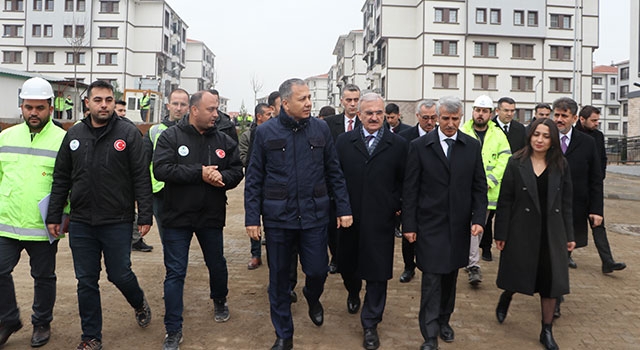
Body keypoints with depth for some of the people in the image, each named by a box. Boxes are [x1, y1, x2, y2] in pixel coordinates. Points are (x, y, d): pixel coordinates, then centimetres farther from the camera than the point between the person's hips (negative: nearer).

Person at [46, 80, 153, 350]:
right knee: (86, 282, 10)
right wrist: (54, 216, 8)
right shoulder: (74, 134, 6)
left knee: (120, 275, 5)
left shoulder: (128, 133, -5)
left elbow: (141, 178, -7)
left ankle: (139, 303, 38)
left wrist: (145, 216, -10)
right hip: (81, 223, 4)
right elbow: (61, 179, 10)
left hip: (118, 223, -3)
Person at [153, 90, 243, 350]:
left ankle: (220, 301, 49)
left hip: (211, 216, 3)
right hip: (178, 216, -3)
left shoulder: (224, 141, 2)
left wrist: (222, 177, -20)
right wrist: (199, 173, -23)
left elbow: (237, 171, 2)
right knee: (175, 273, 2)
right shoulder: (171, 137, -7)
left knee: (217, 265, 19)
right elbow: (161, 170, -19)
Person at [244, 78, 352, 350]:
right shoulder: (265, 132, -3)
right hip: (278, 216, -1)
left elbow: (334, 173, 5)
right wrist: (252, 218, -4)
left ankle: (312, 298, 43)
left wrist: (343, 208, 1)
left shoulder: (321, 129, 2)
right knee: (279, 278, 9)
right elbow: (254, 179, -1)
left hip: (314, 215, 1)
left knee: (317, 270, 6)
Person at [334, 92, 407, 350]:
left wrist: (396, 204, -7)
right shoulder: (344, 141, 3)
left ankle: (370, 325, 20)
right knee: (346, 263, 17)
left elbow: (404, 181, 4)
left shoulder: (398, 144, 0)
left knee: (377, 273, 3)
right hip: (350, 217, 2)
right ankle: (353, 293, 51)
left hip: (380, 220, -2)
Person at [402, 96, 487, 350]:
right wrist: (409, 225, -6)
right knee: (432, 278, -3)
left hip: (459, 225, 3)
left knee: (450, 276, 13)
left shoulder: (472, 146, 5)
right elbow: (410, 189, -3)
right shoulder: (419, 146, -4)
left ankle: (444, 320, 32)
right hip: (430, 224, -3)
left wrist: (478, 218, -4)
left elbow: (479, 186, 6)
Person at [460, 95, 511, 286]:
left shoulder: (499, 136, 6)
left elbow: (504, 162, 0)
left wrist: (489, 181, -13)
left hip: (489, 192, 3)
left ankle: (470, 260, 32)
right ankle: (474, 266, -5)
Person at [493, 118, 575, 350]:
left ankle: (547, 331, 23)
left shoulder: (560, 165, 2)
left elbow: (566, 202, 6)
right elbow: (505, 201, -5)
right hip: (522, 230, -2)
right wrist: (501, 234, -6)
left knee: (551, 279, 7)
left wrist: (569, 235, 5)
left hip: (551, 232, 3)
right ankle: (505, 298, 44)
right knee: (517, 275, 9)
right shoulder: (516, 163, -6)